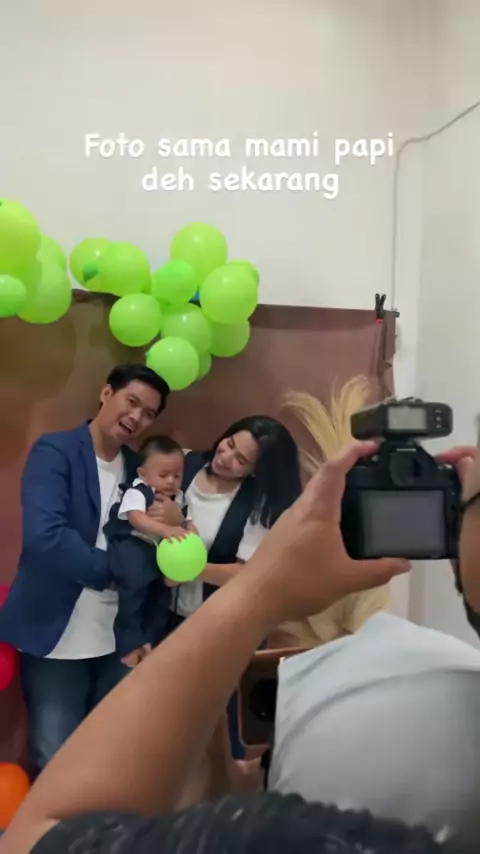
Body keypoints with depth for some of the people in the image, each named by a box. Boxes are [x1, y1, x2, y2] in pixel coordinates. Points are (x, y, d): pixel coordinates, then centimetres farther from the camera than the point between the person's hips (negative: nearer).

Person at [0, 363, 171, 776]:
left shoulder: (140, 470, 8)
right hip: (56, 639, -4)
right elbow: (44, 536, -23)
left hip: (120, 639, 5)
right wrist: (113, 569, -17)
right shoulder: (54, 451, -10)